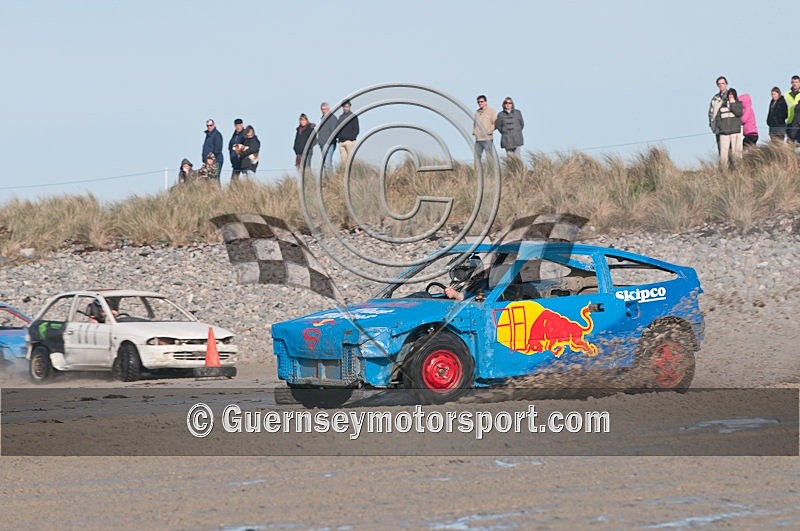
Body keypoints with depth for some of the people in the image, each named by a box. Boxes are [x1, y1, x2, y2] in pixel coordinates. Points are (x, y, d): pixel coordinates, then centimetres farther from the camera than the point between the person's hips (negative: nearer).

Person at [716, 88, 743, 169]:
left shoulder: (738, 104, 9)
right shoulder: (723, 105, 16)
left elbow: (738, 113, -9)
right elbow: (718, 116, 17)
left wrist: (732, 104, -5)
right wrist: (719, 126, 4)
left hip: (735, 131, -2)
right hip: (724, 131, 2)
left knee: (736, 150, -8)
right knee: (723, 150, -3)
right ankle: (723, 168, -2)